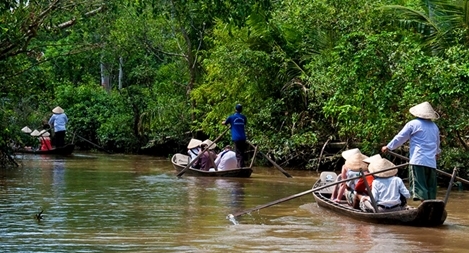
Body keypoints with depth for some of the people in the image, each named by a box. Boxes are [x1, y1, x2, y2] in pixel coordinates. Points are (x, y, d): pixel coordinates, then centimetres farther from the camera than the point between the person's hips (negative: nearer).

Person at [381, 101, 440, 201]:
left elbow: (400, 138, 5)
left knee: (420, 187, -9)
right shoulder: (434, 127, 18)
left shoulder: (413, 124, 1)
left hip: (418, 160, -5)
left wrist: (388, 147, 19)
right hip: (431, 162, 6)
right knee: (430, 188, 8)